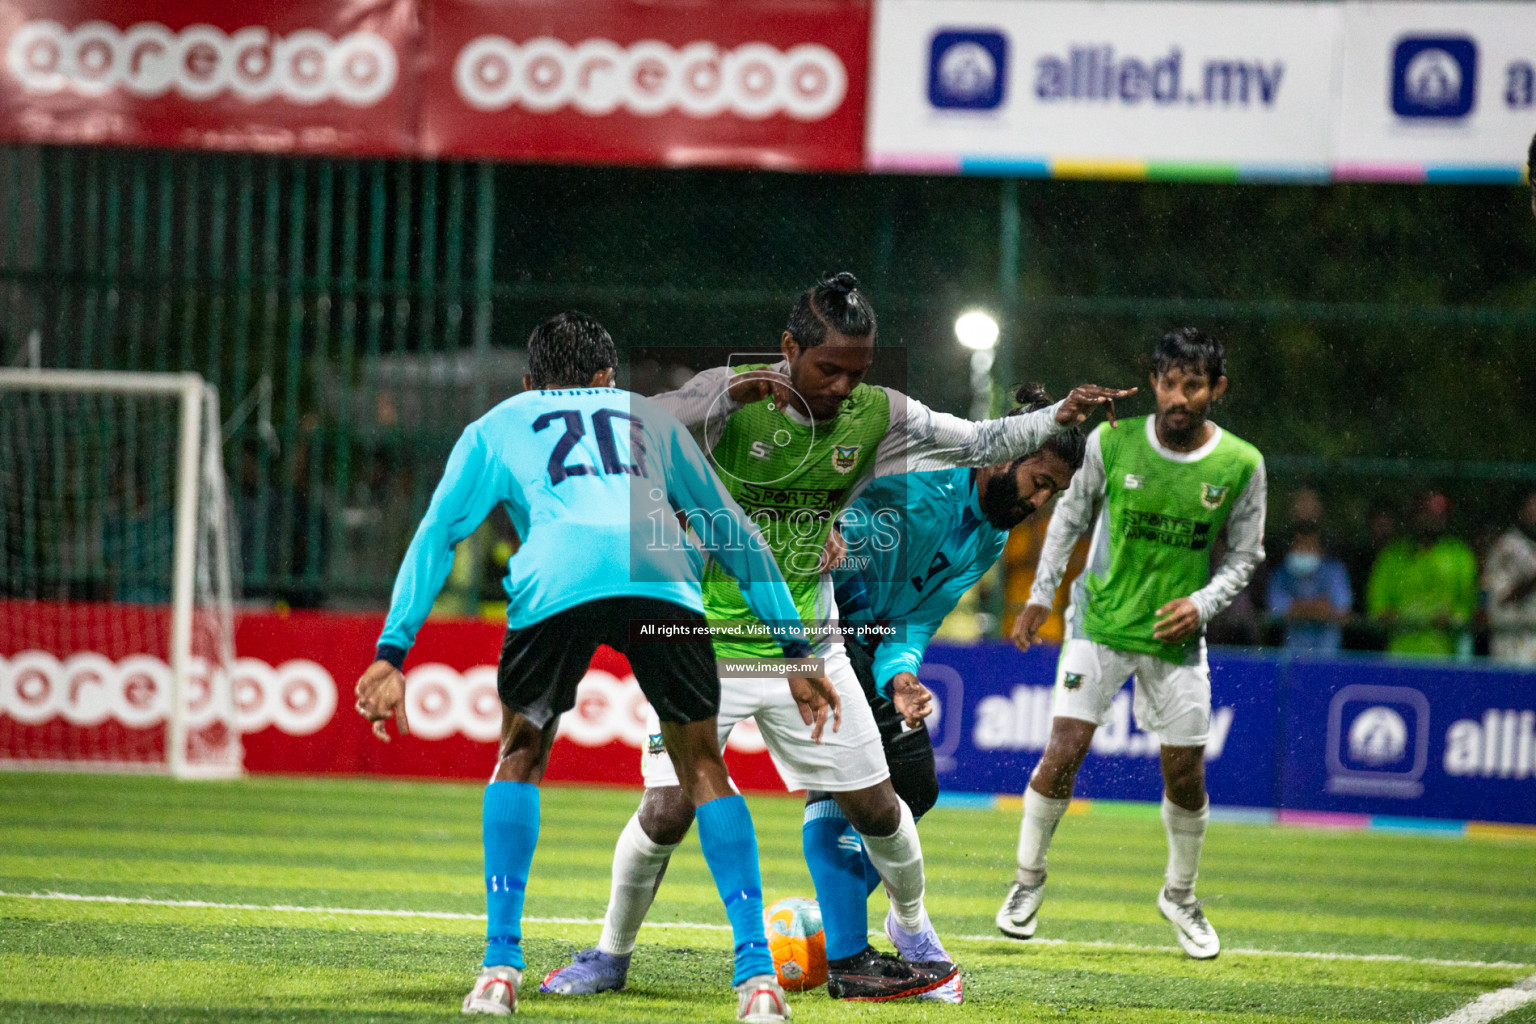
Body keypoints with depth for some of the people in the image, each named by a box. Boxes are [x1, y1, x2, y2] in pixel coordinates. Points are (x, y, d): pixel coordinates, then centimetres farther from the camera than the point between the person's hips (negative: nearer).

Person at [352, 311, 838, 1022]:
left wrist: (391, 654, 15)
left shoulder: (497, 427, 33)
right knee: (700, 763, 17)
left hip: (556, 582, -1)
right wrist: (795, 649, 37)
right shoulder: (651, 418, 37)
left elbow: (437, 535, 21)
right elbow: (734, 533, 36)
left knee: (520, 757, 21)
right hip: (663, 579, 1)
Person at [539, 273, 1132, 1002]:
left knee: (875, 805, 7)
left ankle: (912, 927, 36)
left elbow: (981, 443, 5)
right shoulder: (732, 394, -16)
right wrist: (725, 398, -43)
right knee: (667, 811, -13)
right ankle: (610, 956, 9)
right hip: (708, 644, -4)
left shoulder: (875, 416, -4)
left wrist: (1059, 419, -11)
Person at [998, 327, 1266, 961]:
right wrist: (1041, 594, 6)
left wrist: (1203, 602, -11)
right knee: (1063, 753, -11)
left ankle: (1180, 896, 26)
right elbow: (1071, 515, 7)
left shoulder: (1241, 465, -8)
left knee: (1185, 776, 3)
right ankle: (1028, 879, 10)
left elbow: (1244, 553, 5)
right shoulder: (1111, 443, -9)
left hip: (1176, 635, 1)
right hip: (1100, 622, -1)